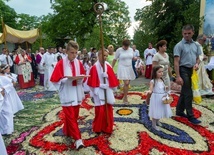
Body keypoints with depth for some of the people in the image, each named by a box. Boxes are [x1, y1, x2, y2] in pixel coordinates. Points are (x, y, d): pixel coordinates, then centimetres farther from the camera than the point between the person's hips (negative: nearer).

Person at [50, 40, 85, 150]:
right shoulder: (61, 63, -10)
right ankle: (77, 138, 3)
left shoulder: (78, 63, 3)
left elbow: (82, 76, 11)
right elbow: (56, 79, -12)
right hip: (67, 94, -5)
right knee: (70, 116, -3)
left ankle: (67, 131, 38)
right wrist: (69, 78, -25)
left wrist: (80, 78, -12)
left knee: (74, 115, 16)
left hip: (76, 93, 5)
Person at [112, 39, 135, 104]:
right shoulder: (119, 50, -7)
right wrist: (112, 68, 0)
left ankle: (124, 97, 25)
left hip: (129, 68, 5)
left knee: (127, 83, 9)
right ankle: (125, 98, 1)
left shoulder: (131, 50, 5)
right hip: (122, 68, -5)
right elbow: (115, 59, -1)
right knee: (126, 83, -14)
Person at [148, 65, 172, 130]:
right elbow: (151, 89, -24)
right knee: (156, 111, 1)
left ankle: (157, 121, 41)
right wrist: (149, 91, -46)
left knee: (160, 110, 19)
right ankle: (154, 124, 17)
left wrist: (166, 88, -3)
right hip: (156, 98, -7)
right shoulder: (153, 81, -16)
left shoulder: (162, 80, 6)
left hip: (162, 98, 7)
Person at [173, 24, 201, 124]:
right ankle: (190, 116, 4)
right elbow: (176, 62, -13)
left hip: (192, 71, 7)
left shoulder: (195, 45, 11)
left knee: (184, 92, 14)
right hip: (184, 70, -7)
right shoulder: (179, 45, -9)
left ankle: (179, 111, 28)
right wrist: (178, 76, -20)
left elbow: (197, 58, 19)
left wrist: (197, 63, -6)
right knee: (188, 93, -6)